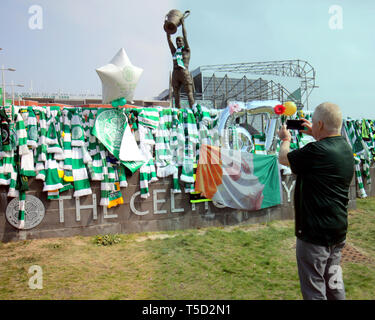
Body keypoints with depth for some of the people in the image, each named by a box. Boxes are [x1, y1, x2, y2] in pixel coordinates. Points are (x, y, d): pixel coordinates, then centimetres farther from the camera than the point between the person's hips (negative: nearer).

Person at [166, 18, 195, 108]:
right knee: (176, 96, -1)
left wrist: (182, 23, 9)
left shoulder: (187, 51, 10)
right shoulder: (174, 52, 21)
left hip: (185, 74, -5)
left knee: (189, 94, -10)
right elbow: (169, 39, 19)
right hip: (175, 74, 5)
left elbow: (185, 36, 5)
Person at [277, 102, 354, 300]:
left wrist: (285, 139, 11)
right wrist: (315, 135, 24)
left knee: (314, 290, 5)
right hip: (339, 230, 9)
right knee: (334, 284, 24)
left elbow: (283, 158, -8)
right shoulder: (345, 148, 2)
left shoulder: (316, 151, -24)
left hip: (315, 233, -9)